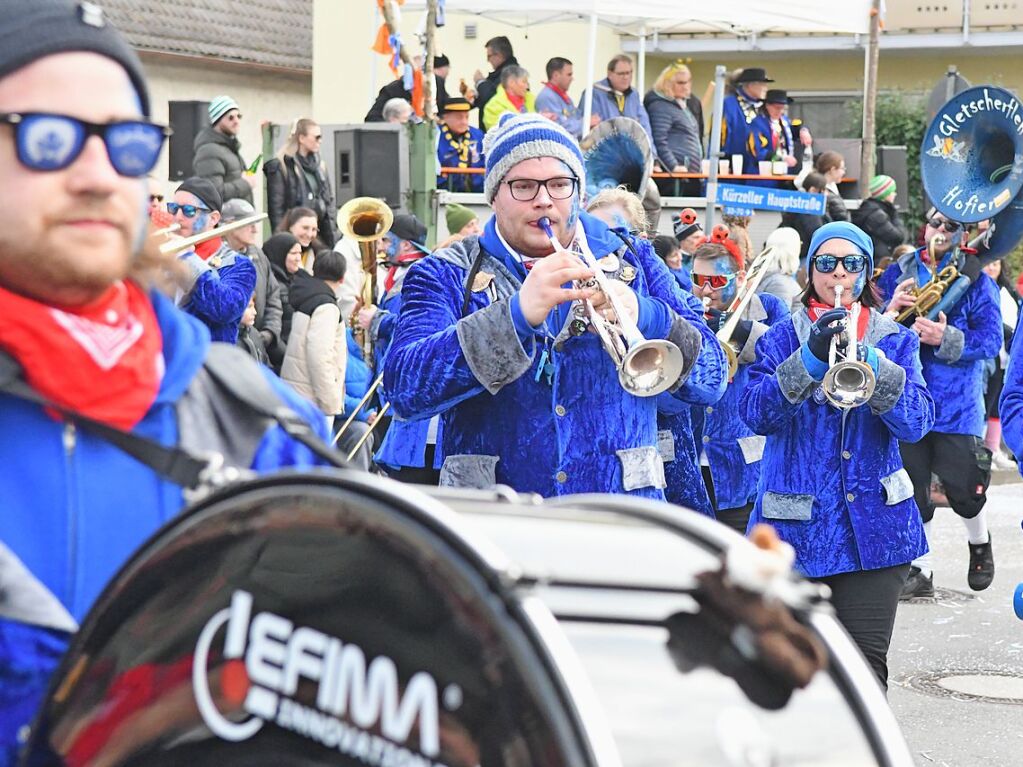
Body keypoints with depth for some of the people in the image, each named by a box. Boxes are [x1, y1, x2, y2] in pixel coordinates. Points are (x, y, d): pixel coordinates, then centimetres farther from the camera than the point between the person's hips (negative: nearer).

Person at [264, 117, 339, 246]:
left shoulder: (320, 165, 15)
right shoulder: (280, 167, -6)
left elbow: (330, 200, 17)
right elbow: (276, 207, -9)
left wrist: (333, 235, 8)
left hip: (321, 234, 6)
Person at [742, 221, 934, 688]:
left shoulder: (896, 341, 8)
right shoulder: (783, 338, 6)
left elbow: (916, 422, -7)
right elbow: (756, 413, -10)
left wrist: (870, 361, -22)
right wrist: (811, 357, -23)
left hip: (874, 527, 0)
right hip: (797, 525, 0)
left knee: (865, 663, -4)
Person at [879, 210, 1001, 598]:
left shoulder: (977, 279, 0)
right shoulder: (896, 274, 8)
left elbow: (991, 340, -8)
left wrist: (946, 338, -24)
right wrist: (891, 311, -16)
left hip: (958, 403, -2)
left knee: (964, 489, 1)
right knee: (912, 489, 4)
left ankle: (980, 544, 32)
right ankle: (921, 571, 17)